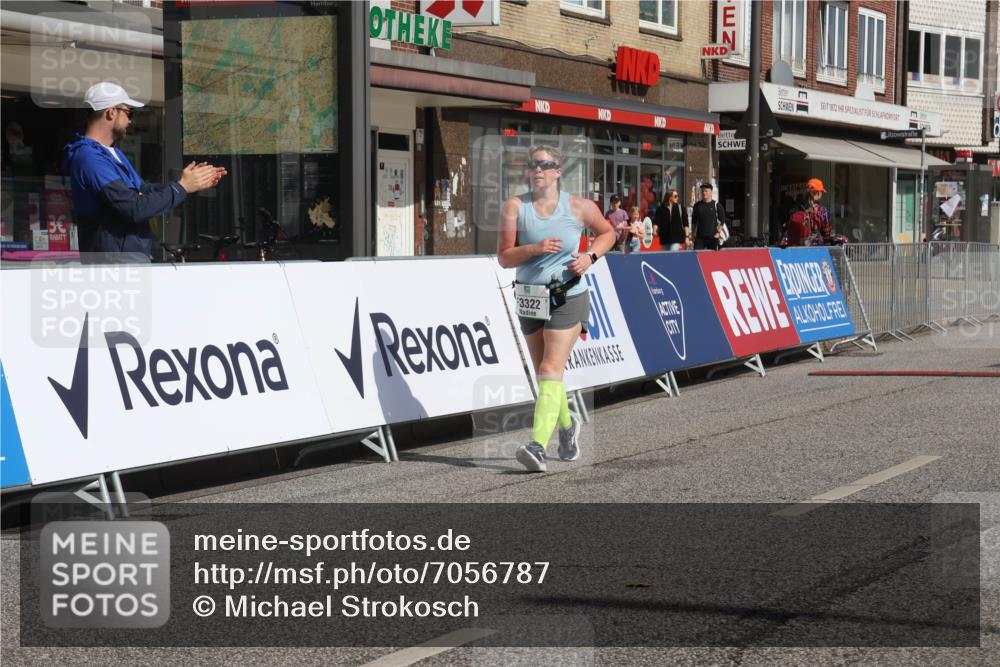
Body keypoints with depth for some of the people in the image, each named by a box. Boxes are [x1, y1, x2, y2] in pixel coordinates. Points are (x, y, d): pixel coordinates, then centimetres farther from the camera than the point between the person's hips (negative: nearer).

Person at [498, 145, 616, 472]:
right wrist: (535, 248, -22)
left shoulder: (578, 207, -4)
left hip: (567, 299, -4)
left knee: (551, 371, -15)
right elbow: (504, 257, -6)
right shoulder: (515, 206, -3)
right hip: (529, 299, 4)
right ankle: (567, 426, 42)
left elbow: (607, 232, 14)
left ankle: (538, 446, -25)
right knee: (543, 374, 15)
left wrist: (590, 256, -4)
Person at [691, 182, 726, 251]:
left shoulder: (716, 205, 2)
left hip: (713, 237, -1)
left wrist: (718, 233, -3)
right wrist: (693, 234, 8)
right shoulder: (697, 205, 9)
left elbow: (722, 221, 5)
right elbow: (693, 221, 15)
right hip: (699, 237, 1)